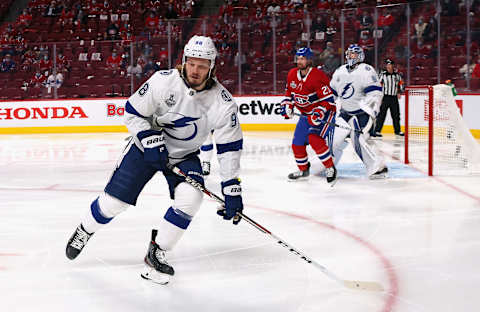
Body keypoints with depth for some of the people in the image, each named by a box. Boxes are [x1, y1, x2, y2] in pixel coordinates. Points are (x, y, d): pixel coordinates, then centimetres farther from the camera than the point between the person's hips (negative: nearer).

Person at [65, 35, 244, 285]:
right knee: (114, 200, -4)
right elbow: (133, 113, -11)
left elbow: (229, 146, -15)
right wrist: (150, 139, -23)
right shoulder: (163, 81, -22)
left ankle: (156, 254, -6)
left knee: (190, 198, -25)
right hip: (147, 146, -1)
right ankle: (85, 231, 30)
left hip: (184, 156, 1)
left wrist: (232, 189, -18)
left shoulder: (223, 101, -19)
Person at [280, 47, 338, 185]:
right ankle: (303, 170, 30)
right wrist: (287, 105, 4)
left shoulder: (317, 76, -23)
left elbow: (328, 100, -23)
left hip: (323, 113, -8)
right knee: (297, 143, 7)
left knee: (314, 138, -27)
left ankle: (330, 168, -14)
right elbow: (289, 92, 19)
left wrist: (319, 114, -34)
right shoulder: (292, 74, 1)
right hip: (306, 114, 8)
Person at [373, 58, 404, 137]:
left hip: (394, 98, 5)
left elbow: (400, 83, 23)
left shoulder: (397, 74, 7)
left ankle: (397, 130, 26)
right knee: (382, 114, -10)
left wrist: (399, 92, 14)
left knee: (396, 114, 13)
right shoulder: (383, 74, -7)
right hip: (385, 97, -5)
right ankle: (377, 130, -10)